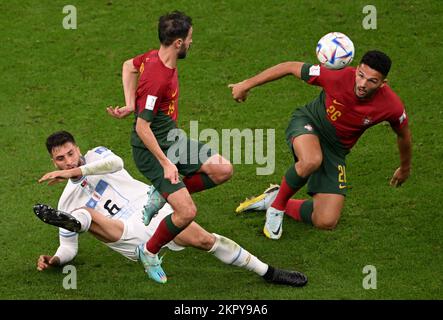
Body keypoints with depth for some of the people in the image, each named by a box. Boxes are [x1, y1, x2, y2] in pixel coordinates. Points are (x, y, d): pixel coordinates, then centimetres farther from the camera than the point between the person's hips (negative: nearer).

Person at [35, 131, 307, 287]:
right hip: (131, 240, 2)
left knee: (203, 239, -20)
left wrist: (74, 172, -23)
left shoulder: (95, 156, 8)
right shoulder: (68, 202, 16)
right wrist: (55, 260, -6)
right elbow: (69, 248, 16)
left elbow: (116, 163, -17)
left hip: (151, 208, -2)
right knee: (86, 214, -22)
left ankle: (267, 271, -16)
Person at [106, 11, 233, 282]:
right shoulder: (158, 79, -29)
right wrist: (166, 163, -21)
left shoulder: (156, 56, -1)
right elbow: (142, 127, -26)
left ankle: (161, 194, 11)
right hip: (152, 150, -9)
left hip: (173, 139, 9)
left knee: (223, 170, -1)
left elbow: (129, 66, 20)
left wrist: (131, 104, 12)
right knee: (187, 213, -14)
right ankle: (150, 252, 11)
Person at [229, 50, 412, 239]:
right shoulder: (339, 76, -29)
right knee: (311, 161, -42)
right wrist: (247, 85, -10)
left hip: (336, 149, 3)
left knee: (326, 222, -11)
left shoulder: (391, 106, -24)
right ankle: (277, 204, -13)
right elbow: (291, 67, -16)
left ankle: (283, 205, 18)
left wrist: (405, 169, 18)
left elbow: (403, 134, 0)